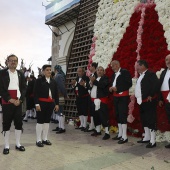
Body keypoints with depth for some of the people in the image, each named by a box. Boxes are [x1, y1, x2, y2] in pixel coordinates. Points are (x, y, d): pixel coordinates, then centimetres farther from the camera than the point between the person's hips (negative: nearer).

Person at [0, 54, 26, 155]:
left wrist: (20, 100, -8)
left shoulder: (21, 74, 10)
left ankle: (18, 144, 18)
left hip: (18, 102, 3)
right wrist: (11, 100, -14)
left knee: (19, 123, 6)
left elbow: (24, 88, 7)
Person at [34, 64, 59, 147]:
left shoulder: (53, 81, 12)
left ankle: (45, 139, 22)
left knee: (47, 121, 11)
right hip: (41, 103, -5)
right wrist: (37, 104, -16)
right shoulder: (39, 80, -3)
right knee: (40, 121, -1)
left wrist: (56, 104, 6)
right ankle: (38, 140, 8)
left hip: (50, 103, 5)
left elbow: (56, 94, 12)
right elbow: (35, 93, -8)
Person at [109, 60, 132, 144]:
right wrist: (111, 88, -5)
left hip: (123, 97, -8)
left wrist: (117, 88, -19)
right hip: (116, 97, 8)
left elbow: (129, 84, -15)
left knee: (123, 116, -9)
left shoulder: (125, 72, -7)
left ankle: (124, 137, -4)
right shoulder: (114, 74, 16)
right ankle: (120, 134, 22)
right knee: (118, 116, 12)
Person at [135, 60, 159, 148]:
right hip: (141, 101, 10)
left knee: (151, 120, -5)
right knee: (144, 120, 16)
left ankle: (152, 141, 2)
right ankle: (147, 138, 29)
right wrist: (137, 96, 9)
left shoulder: (150, 74, -11)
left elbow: (156, 85, -20)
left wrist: (151, 96, -18)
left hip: (149, 102, -10)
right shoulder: (141, 76, 17)